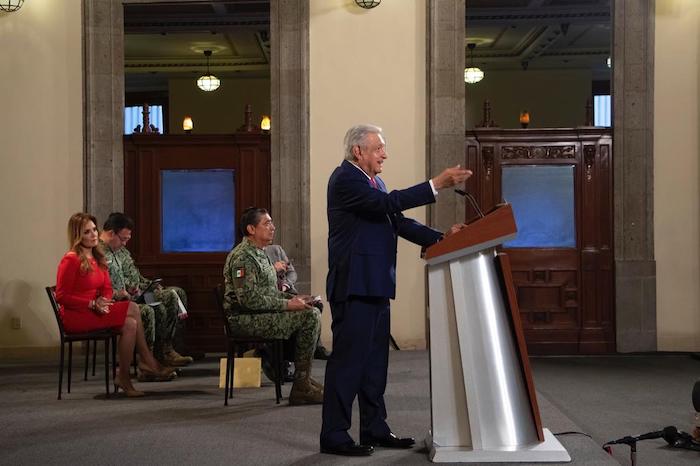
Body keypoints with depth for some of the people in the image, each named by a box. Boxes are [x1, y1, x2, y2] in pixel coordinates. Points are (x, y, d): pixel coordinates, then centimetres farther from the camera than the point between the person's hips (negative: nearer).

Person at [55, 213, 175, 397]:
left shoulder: (98, 258, 12)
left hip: (94, 311, 8)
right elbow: (61, 297, -15)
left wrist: (104, 301, -8)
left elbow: (107, 288, 15)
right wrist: (92, 304, -20)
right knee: (132, 309, -20)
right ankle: (149, 362, -11)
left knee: (130, 324, -18)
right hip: (74, 316, -8)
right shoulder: (71, 260, -13)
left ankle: (124, 377, -11)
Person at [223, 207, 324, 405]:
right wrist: (287, 305, -19)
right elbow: (249, 299, -23)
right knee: (308, 316, -19)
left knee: (314, 312, 4)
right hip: (245, 319, -10)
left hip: (259, 315, 10)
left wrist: (292, 298, 7)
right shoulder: (242, 257, -15)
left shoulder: (259, 254, 19)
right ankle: (301, 387, -16)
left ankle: (304, 379, 8)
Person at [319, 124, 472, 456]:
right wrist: (437, 184, -24)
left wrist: (440, 238, 2)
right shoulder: (345, 179, -11)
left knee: (375, 360, 13)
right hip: (354, 285, -10)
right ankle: (334, 436, 1)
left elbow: (398, 221, 14)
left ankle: (375, 430, 21)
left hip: (375, 286, 10)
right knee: (348, 359, -6)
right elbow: (387, 203, -24)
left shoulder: (372, 181, 19)